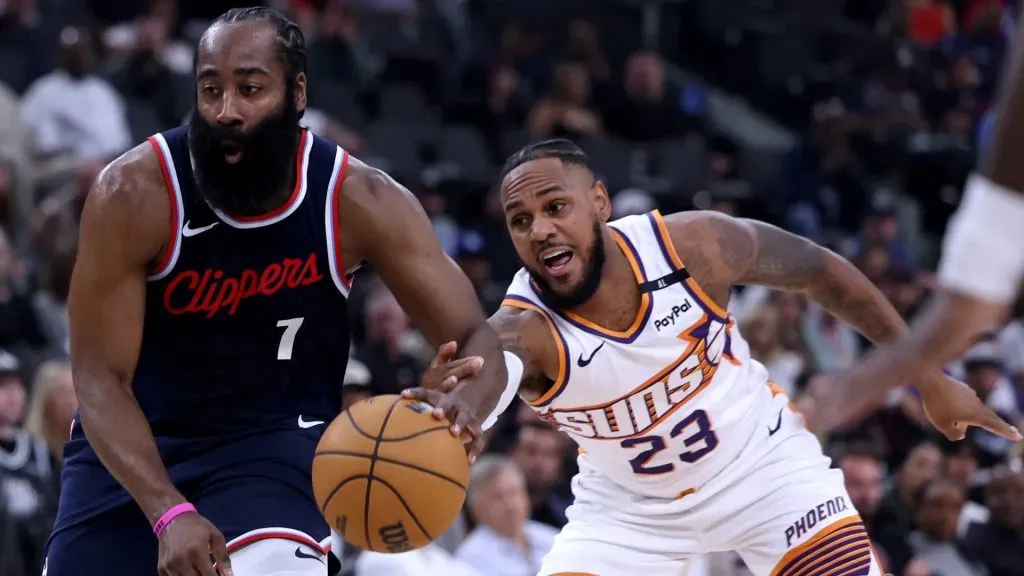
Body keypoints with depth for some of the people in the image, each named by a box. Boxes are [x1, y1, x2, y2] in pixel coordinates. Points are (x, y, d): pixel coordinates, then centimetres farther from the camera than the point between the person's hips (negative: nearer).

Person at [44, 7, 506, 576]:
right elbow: (100, 378, -20)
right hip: (129, 444, 1)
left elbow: (475, 339, -13)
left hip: (276, 443, -1)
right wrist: (168, 513, -34)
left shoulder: (360, 202, -17)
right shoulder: (134, 193, -21)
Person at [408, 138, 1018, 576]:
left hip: (762, 463, 0)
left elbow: (821, 272, -8)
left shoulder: (692, 243, -25)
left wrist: (930, 377, -4)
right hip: (630, 502, 0)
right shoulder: (524, 330, -30)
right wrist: (442, 402, -80)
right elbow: (478, 380, -54)